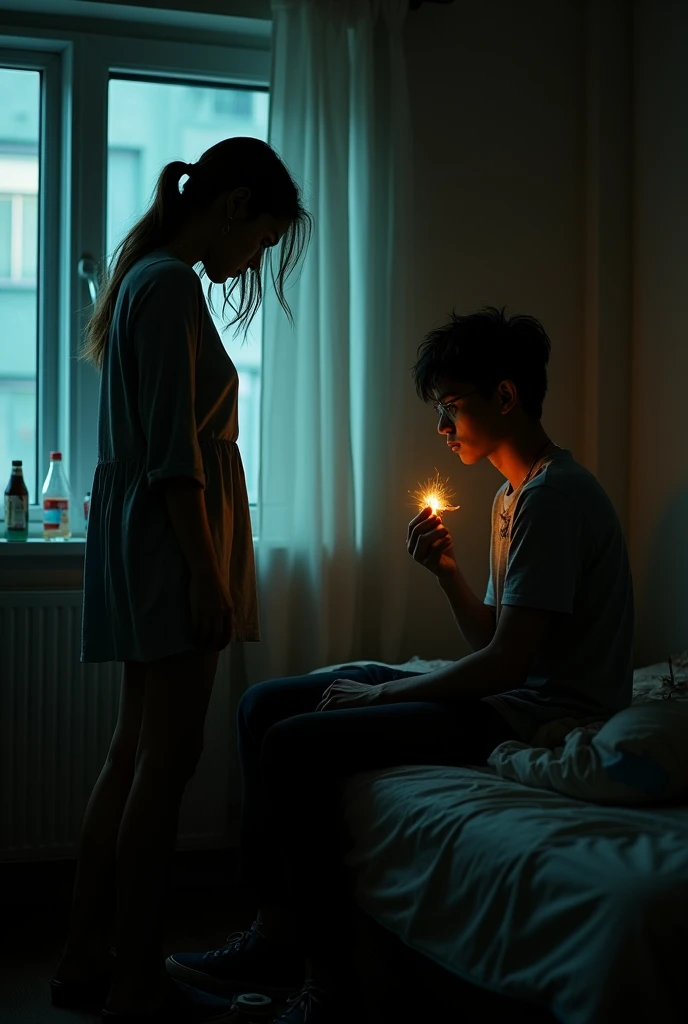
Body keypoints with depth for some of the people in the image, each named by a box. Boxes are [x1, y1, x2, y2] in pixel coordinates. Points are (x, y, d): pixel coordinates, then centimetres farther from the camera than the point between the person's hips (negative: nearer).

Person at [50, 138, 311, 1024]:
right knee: (167, 760, -6)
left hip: (138, 543, 10)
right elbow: (174, 450, -19)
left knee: (134, 753, 12)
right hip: (172, 544, -10)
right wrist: (206, 575, -19)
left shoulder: (145, 278, 18)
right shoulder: (172, 285, -13)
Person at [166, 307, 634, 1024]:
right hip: (507, 696, 11)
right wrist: (448, 574, 1)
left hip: (539, 718, -11)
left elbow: (505, 664, -21)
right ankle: (276, 932, 5)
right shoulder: (512, 495, 16)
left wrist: (379, 692, -11)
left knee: (295, 744, -21)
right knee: (265, 705, 7)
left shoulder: (555, 496, -16)